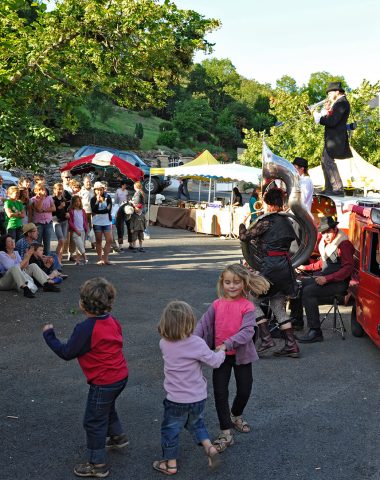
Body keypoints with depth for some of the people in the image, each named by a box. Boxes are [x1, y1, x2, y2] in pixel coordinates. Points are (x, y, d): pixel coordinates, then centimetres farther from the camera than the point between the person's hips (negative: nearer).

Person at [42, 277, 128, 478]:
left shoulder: (85, 329, -25)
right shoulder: (111, 320, -3)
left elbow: (66, 352, -15)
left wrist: (48, 335, -2)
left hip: (103, 383, -8)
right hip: (121, 376, 8)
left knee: (93, 422, 7)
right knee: (106, 407, 33)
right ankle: (118, 436, 51)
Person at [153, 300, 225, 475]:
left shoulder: (164, 343, -12)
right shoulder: (197, 343, -21)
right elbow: (214, 362, -11)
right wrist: (221, 351, 7)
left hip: (176, 399, 0)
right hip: (198, 397, 0)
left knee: (171, 430, 17)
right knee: (196, 423, 28)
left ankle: (170, 464, 28)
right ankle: (210, 448, 15)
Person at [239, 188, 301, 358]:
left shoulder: (267, 221, -10)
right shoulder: (286, 221, 13)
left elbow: (244, 237, -2)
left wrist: (242, 222, 19)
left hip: (271, 269, -8)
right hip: (285, 267, 8)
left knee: (253, 301, 4)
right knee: (278, 307, 14)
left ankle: (266, 339, -4)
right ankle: (291, 345, 11)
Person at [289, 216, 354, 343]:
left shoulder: (344, 244, -16)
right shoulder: (325, 244, 12)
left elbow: (348, 268, -22)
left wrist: (327, 279, -27)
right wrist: (305, 268, 16)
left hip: (339, 283, -9)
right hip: (324, 278, 9)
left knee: (308, 292, -28)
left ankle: (315, 332, -27)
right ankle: (297, 319, 22)